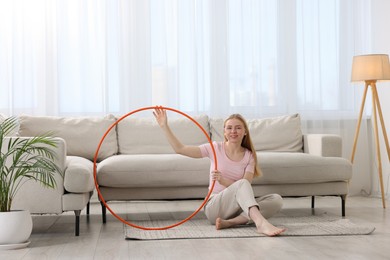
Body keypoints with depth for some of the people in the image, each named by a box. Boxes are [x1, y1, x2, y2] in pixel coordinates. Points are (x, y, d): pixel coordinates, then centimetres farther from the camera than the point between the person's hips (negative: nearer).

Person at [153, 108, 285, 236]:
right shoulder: (215, 148, 2)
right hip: (214, 206, -3)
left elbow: (246, 187, -9)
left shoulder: (249, 156, 6)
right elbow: (180, 149, -4)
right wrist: (164, 126, -11)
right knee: (242, 184, -34)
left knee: (276, 200, -23)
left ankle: (230, 222, -36)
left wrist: (222, 180, -26)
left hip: (239, 206, 3)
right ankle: (261, 223, -58)